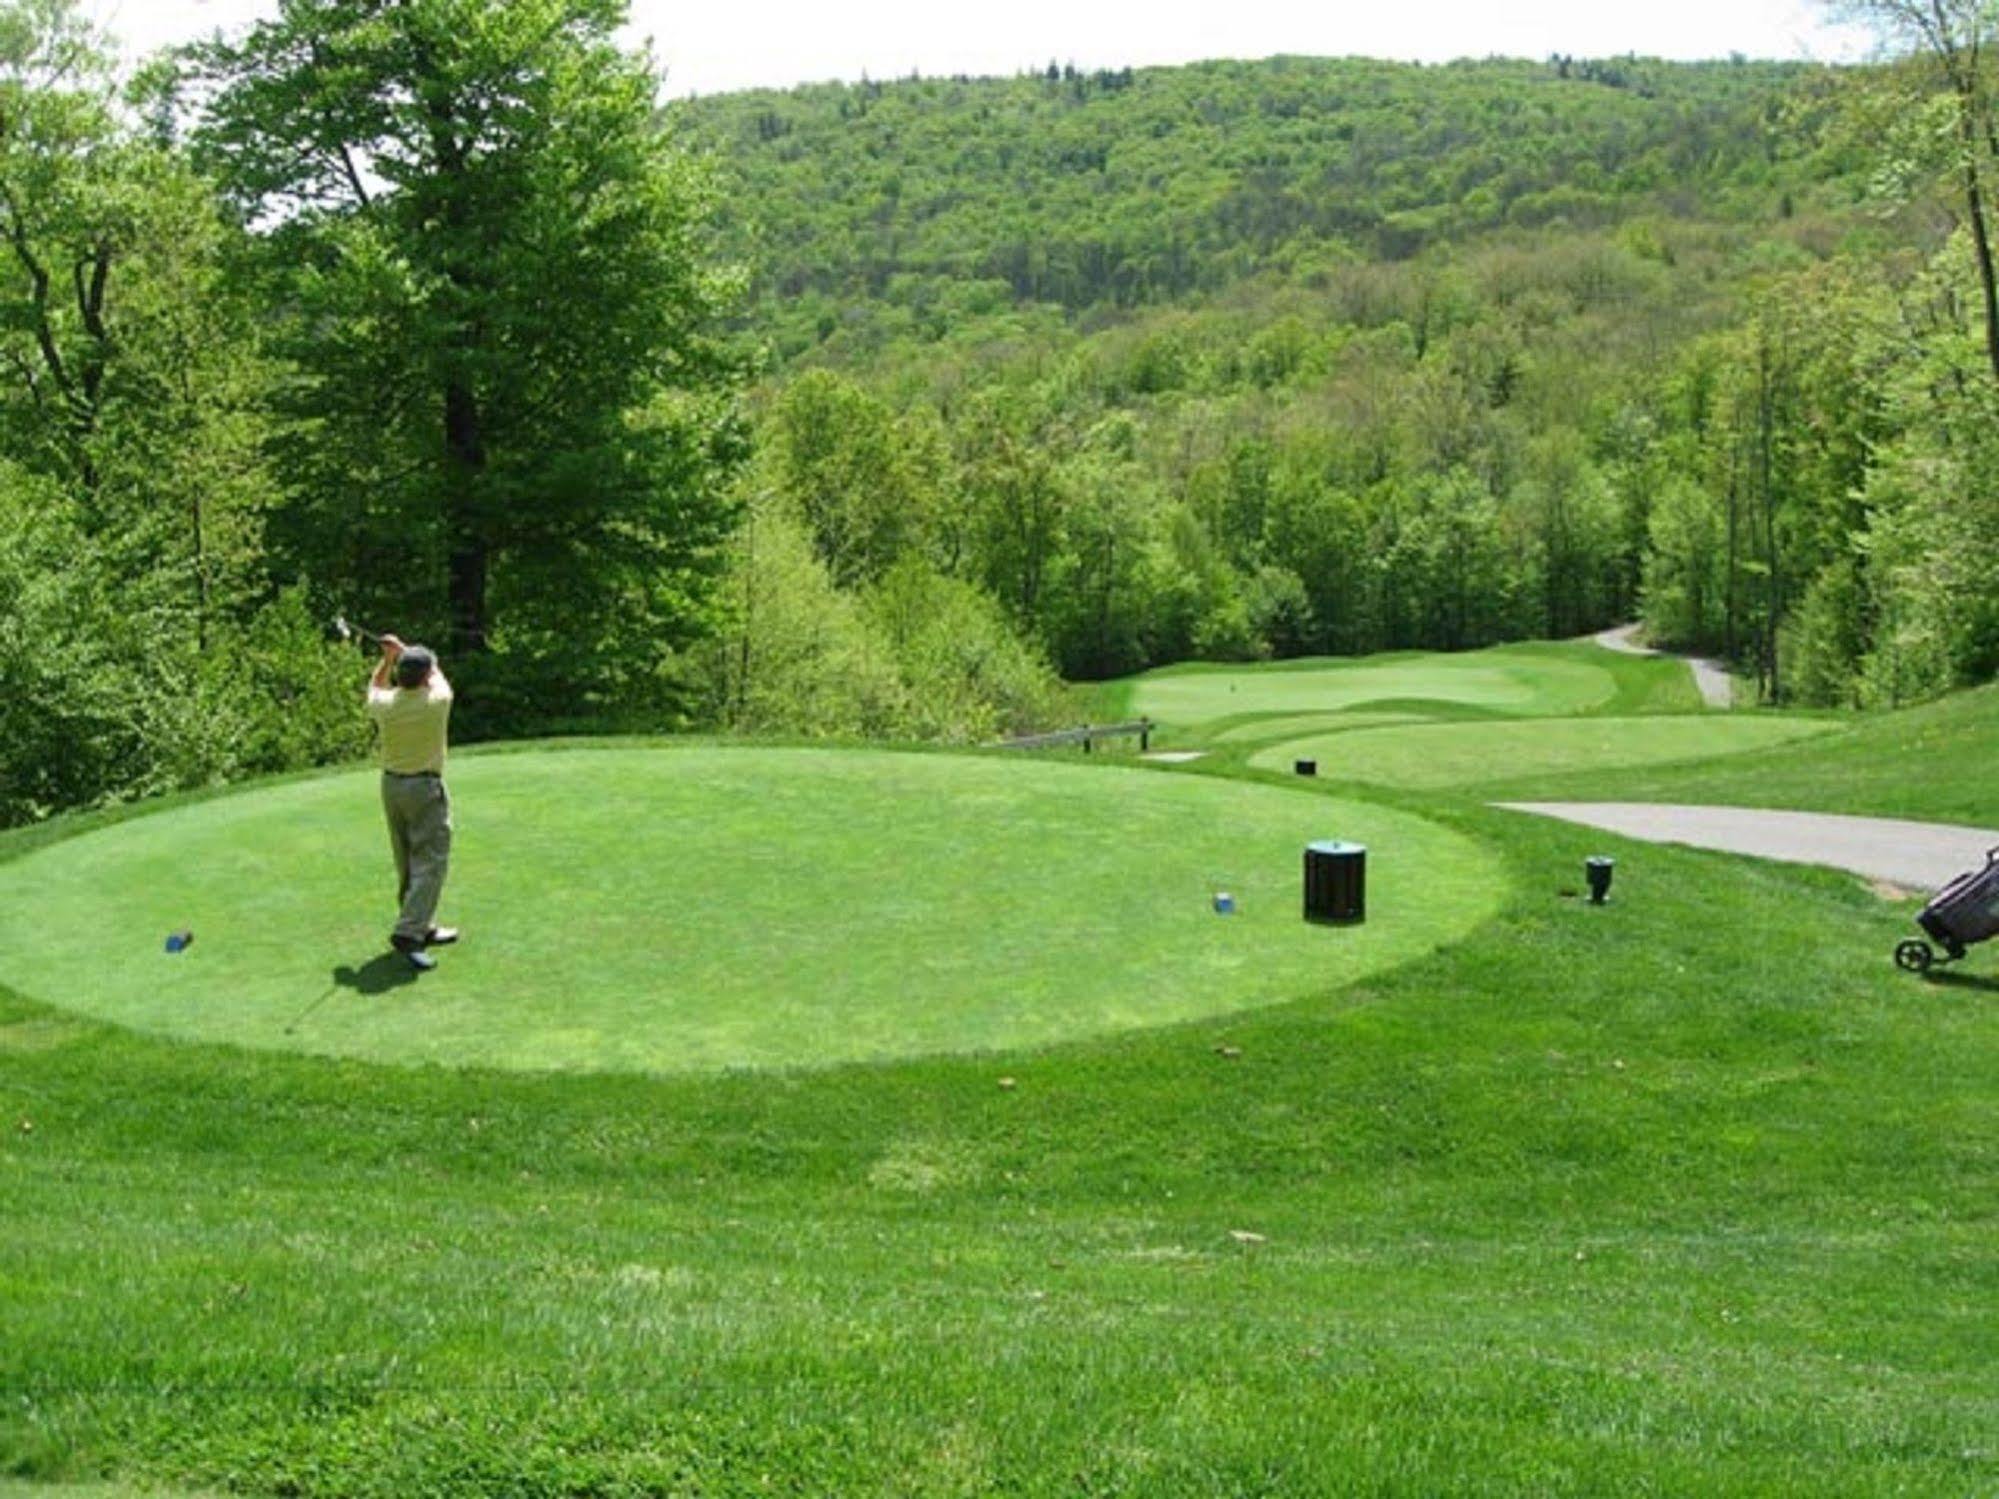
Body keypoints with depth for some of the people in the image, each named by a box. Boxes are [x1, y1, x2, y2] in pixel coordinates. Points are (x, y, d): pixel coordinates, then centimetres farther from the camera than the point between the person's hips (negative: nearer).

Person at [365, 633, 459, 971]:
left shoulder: (384, 704, -6)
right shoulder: (437, 701, -15)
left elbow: (375, 687, 21)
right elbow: (438, 675, 9)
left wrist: (388, 658, 13)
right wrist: (404, 651, 11)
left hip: (392, 785, 6)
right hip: (426, 788, -5)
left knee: (407, 863, 15)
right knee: (430, 863, -5)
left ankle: (420, 927, 25)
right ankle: (408, 933, -16)